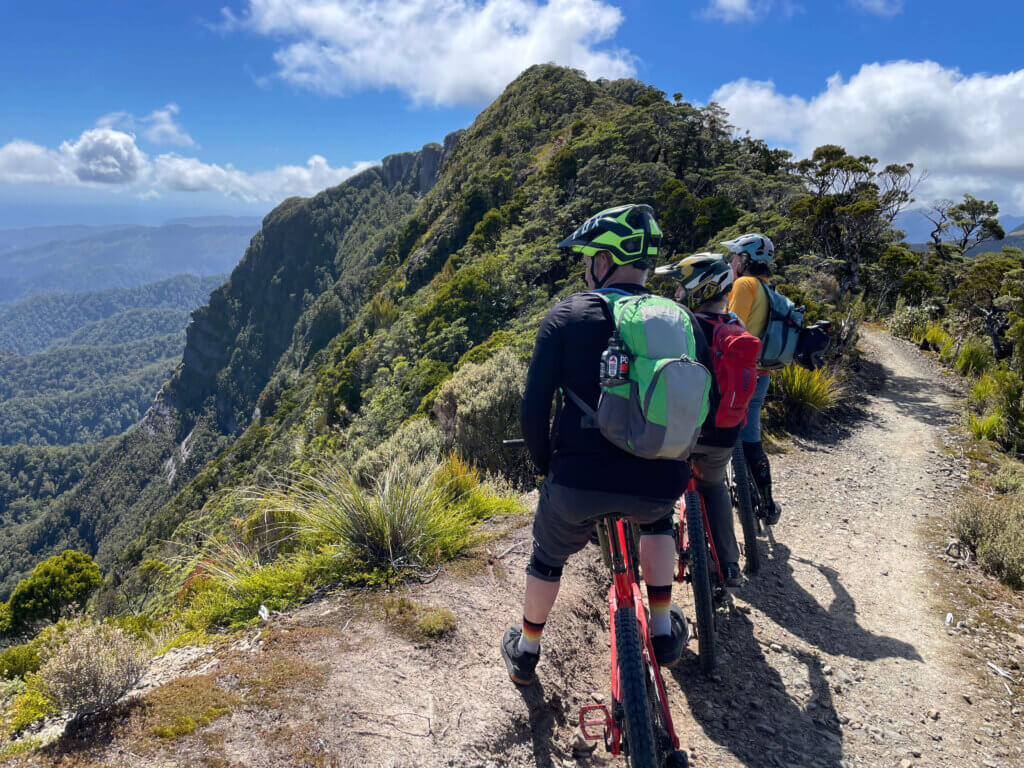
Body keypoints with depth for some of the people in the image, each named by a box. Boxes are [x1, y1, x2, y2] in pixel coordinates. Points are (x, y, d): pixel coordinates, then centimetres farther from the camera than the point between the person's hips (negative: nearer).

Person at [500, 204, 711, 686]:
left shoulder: (567, 315, 1)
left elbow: (535, 406, -4)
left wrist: (544, 464, 13)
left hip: (579, 478, -1)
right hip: (660, 483, 2)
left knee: (548, 557, 29)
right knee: (657, 519, 39)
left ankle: (525, 653, 47)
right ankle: (664, 632, 37)